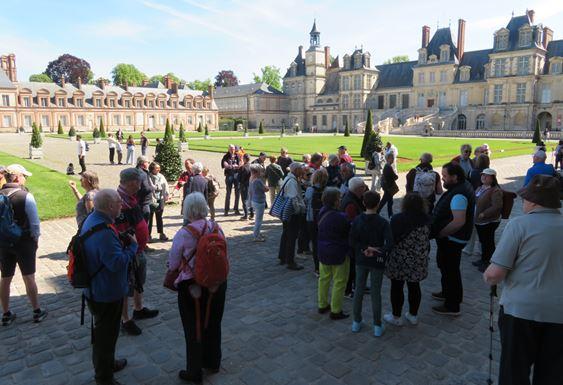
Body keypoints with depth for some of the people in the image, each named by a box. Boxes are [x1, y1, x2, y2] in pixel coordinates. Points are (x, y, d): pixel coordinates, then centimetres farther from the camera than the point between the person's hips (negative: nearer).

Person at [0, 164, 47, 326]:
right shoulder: (26, 196, -17)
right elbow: (34, 222, -14)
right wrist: (35, 238, 1)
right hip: (24, 242, -4)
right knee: (29, 278, 7)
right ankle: (37, 311, 20)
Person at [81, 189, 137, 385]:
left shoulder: (92, 219, 1)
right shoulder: (104, 231, -33)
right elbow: (117, 262, -33)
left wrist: (121, 241, 2)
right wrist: (132, 246, -19)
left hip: (95, 288, 10)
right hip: (107, 293, -10)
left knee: (105, 330, 27)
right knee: (106, 334, 9)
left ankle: (108, 363, 47)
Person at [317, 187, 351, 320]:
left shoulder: (322, 212, -3)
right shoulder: (341, 217, -25)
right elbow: (350, 232, -15)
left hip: (323, 251, 7)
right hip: (338, 253, -7)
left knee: (324, 278, 19)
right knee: (339, 282, 7)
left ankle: (322, 305, 32)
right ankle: (336, 311, 15)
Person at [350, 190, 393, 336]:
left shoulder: (357, 220, -8)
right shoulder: (383, 223, -15)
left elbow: (352, 241, -10)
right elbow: (389, 244, -23)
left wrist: (365, 248, -10)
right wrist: (376, 252, -17)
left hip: (361, 260, 2)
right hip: (376, 262, -2)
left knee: (358, 290, 14)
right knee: (375, 293, 7)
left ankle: (356, 322, 24)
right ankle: (377, 326, 17)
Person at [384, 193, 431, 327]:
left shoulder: (397, 219, -19)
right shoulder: (426, 219, -5)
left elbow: (391, 239, -14)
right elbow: (429, 237, 7)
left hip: (399, 260, -4)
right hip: (418, 261, 4)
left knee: (397, 287, 10)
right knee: (414, 286, 17)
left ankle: (396, 317, 21)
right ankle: (413, 315, 30)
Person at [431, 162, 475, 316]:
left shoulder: (458, 195, -28)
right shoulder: (463, 185, 5)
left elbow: (459, 221, -34)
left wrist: (439, 233, -23)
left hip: (452, 239, -10)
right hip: (452, 238, 10)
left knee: (449, 269, 3)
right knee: (445, 265, 26)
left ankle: (452, 306, 18)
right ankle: (448, 293, 46)